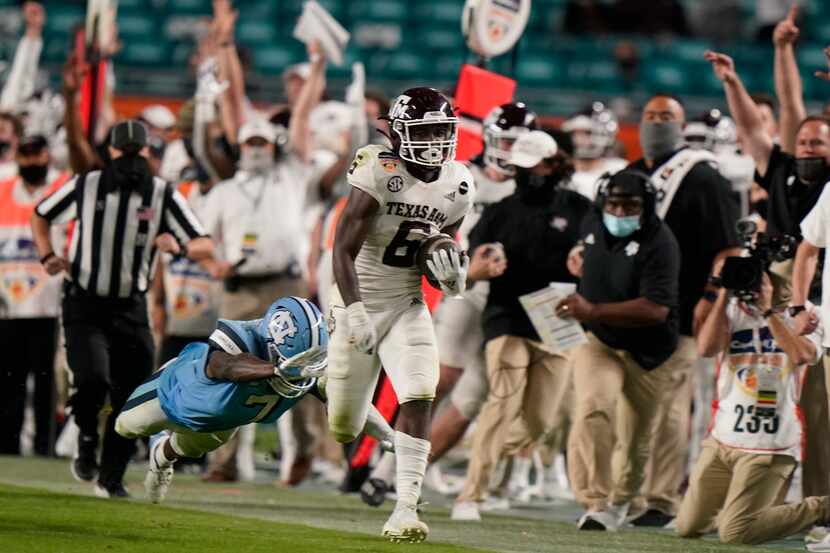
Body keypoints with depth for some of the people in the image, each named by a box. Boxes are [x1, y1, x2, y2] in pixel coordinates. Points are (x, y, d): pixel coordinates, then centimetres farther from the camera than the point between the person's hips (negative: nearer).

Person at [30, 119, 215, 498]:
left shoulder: (163, 196, -4)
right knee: (93, 379, -24)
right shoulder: (85, 186, -4)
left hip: (130, 310, 2)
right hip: (84, 306, -2)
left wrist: (179, 247, -30)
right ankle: (86, 440, 7)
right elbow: (40, 216, 14)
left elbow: (206, 247, -7)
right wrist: (48, 257, -4)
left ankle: (111, 478, 20)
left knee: (130, 400, 1)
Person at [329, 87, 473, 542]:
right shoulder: (377, 175, -19)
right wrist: (355, 312, -31)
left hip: (407, 306, 4)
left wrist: (452, 276, -8)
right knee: (344, 429, 7)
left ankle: (405, 509, -19)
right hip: (361, 303, -4)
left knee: (419, 396, -20)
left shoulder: (458, 187, 0)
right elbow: (343, 250, -21)